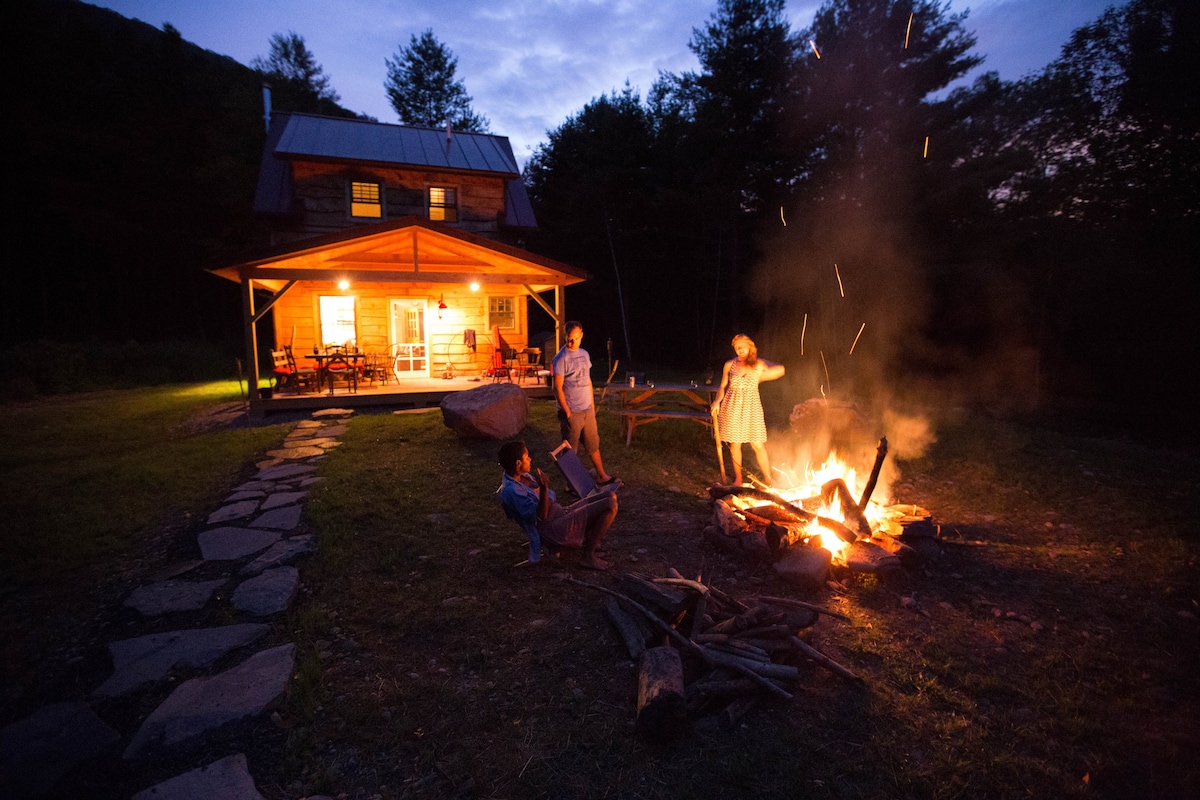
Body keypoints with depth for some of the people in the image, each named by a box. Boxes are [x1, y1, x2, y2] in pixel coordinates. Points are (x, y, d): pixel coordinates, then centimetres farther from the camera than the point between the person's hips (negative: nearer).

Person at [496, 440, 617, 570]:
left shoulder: (523, 477, 8)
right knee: (610, 505, -18)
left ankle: (589, 541, 18)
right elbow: (541, 517, -23)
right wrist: (544, 489, -32)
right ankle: (588, 557, -6)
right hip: (556, 529, -10)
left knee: (610, 494, 7)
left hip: (561, 514, 10)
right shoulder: (512, 491, -22)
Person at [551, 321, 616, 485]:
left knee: (593, 444, 18)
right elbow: (558, 389, -16)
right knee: (570, 451, 5)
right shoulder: (561, 358, -15)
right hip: (572, 412, -7)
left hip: (588, 410, 7)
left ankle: (602, 476, 31)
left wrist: (593, 405, 15)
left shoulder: (584, 354, 8)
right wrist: (567, 413, -17)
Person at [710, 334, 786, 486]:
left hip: (751, 407, -1)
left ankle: (768, 478, 11)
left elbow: (780, 369, -13)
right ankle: (738, 477, 21)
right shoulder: (729, 365, 3)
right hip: (732, 407, 1)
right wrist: (717, 401, -5)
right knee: (735, 444, 6)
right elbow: (723, 386, 10)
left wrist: (759, 376, -10)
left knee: (758, 444, -1)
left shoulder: (759, 364, -1)